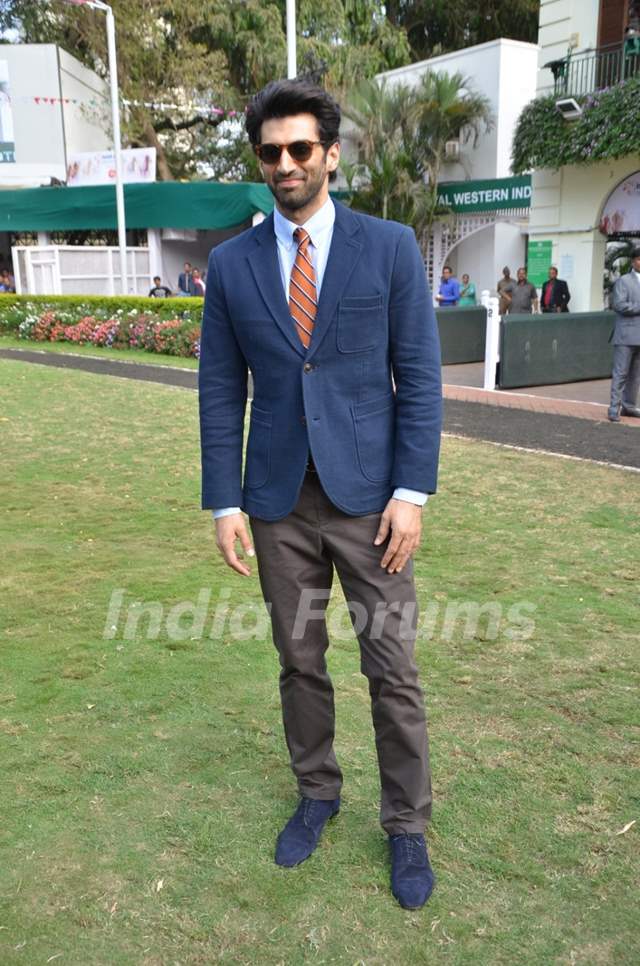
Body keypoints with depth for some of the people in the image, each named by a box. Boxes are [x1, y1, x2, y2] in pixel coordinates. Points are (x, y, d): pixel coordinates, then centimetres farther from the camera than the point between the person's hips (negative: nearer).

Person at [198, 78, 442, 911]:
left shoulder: (390, 247, -2)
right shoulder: (230, 263, 3)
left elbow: (419, 376, -4)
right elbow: (221, 389, 3)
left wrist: (412, 491, -10)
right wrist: (226, 502, -1)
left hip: (368, 494, -2)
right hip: (280, 500, 2)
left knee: (392, 667, 5)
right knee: (299, 661, 15)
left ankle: (406, 823, 25)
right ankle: (317, 793, 37)